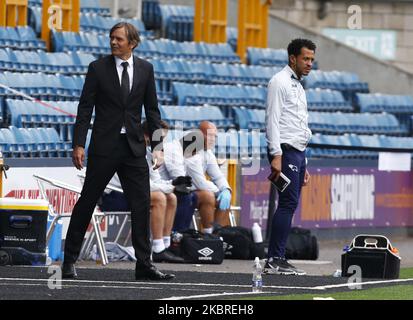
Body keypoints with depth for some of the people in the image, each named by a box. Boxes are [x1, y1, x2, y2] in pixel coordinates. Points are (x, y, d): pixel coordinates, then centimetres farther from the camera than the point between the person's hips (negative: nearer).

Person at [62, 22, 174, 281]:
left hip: (134, 147, 3)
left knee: (141, 204, -2)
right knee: (87, 202, 2)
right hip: (104, 146, -2)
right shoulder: (98, 68, -1)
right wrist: (79, 145, -10)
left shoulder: (145, 69, 7)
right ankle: (70, 261, 10)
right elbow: (85, 108, -3)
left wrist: (157, 145, 2)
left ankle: (144, 264, 2)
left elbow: (152, 110, 10)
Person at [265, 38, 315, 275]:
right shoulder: (280, 82, -4)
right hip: (285, 151, -9)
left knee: (289, 205, 5)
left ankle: (278, 259, 4)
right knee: (289, 203, -15)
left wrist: (304, 166, 23)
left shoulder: (298, 87, 24)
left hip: (298, 152, 9)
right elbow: (272, 120, -12)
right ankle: (275, 260, -18)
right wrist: (276, 155, -21)